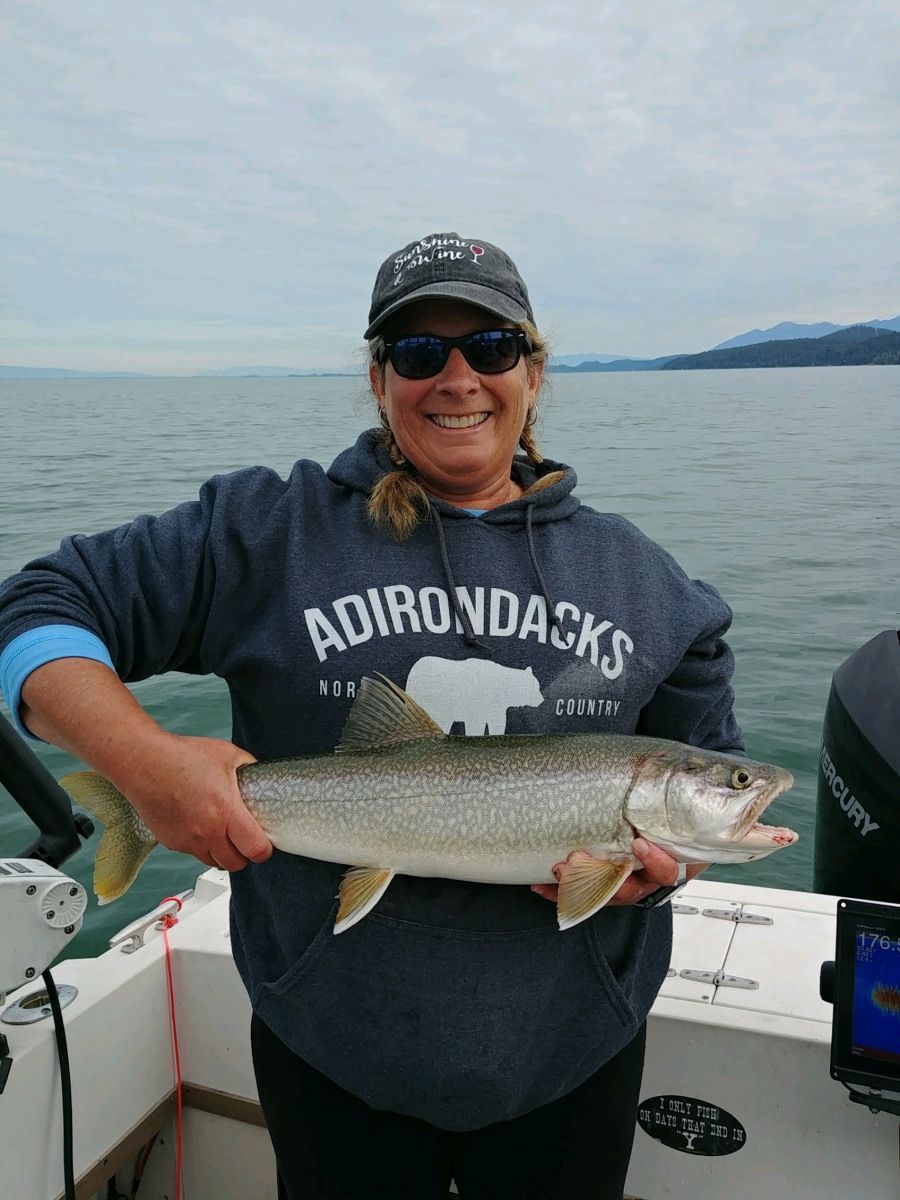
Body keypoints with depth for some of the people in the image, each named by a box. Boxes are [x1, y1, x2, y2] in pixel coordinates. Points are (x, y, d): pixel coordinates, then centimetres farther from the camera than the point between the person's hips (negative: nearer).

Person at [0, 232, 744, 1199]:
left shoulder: (636, 575, 0)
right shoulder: (271, 531, -9)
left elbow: (709, 763, 8)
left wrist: (670, 850, -13)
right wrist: (145, 757, -24)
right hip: (330, 1052, -1)